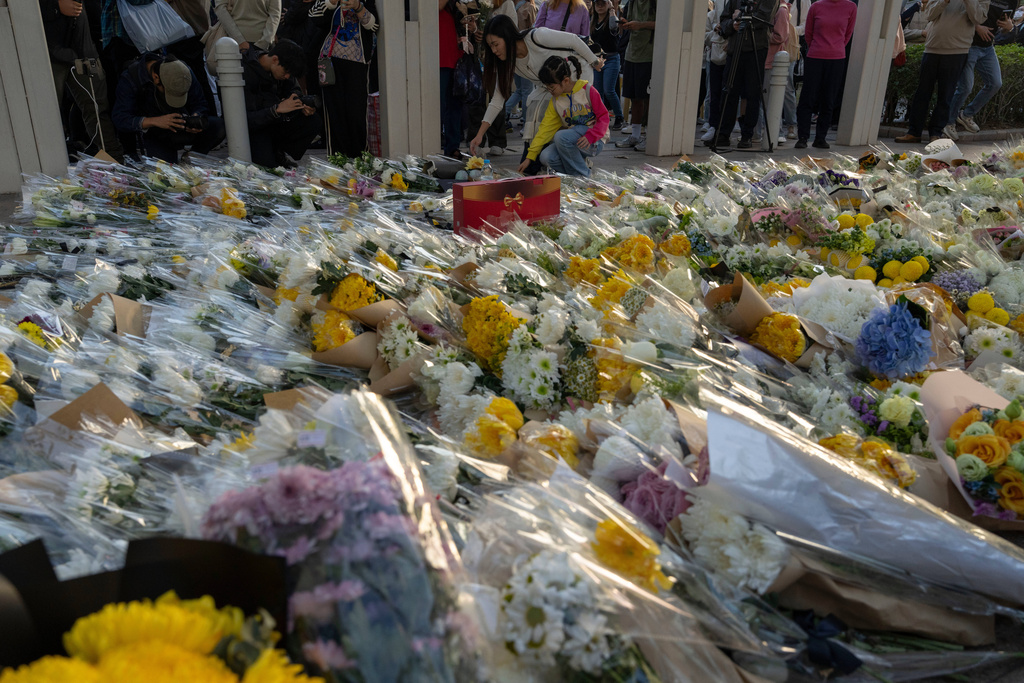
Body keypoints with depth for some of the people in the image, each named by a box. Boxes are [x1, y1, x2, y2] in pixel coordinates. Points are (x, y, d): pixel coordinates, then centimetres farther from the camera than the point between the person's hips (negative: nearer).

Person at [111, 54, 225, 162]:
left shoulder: (185, 72, -13)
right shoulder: (130, 79, -21)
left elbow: (198, 104, -3)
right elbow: (120, 119, -24)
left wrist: (195, 118, -28)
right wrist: (155, 121, -40)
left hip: (184, 130, 4)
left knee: (218, 127, -24)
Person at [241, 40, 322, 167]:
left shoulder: (284, 67, -5)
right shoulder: (245, 73, -25)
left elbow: (294, 91, 11)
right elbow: (247, 118, -28)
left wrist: (302, 106, -13)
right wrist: (277, 109, -38)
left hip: (276, 121, 7)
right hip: (255, 127, -7)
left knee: (314, 122, -17)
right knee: (267, 163, -31)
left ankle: (277, 151, 1)